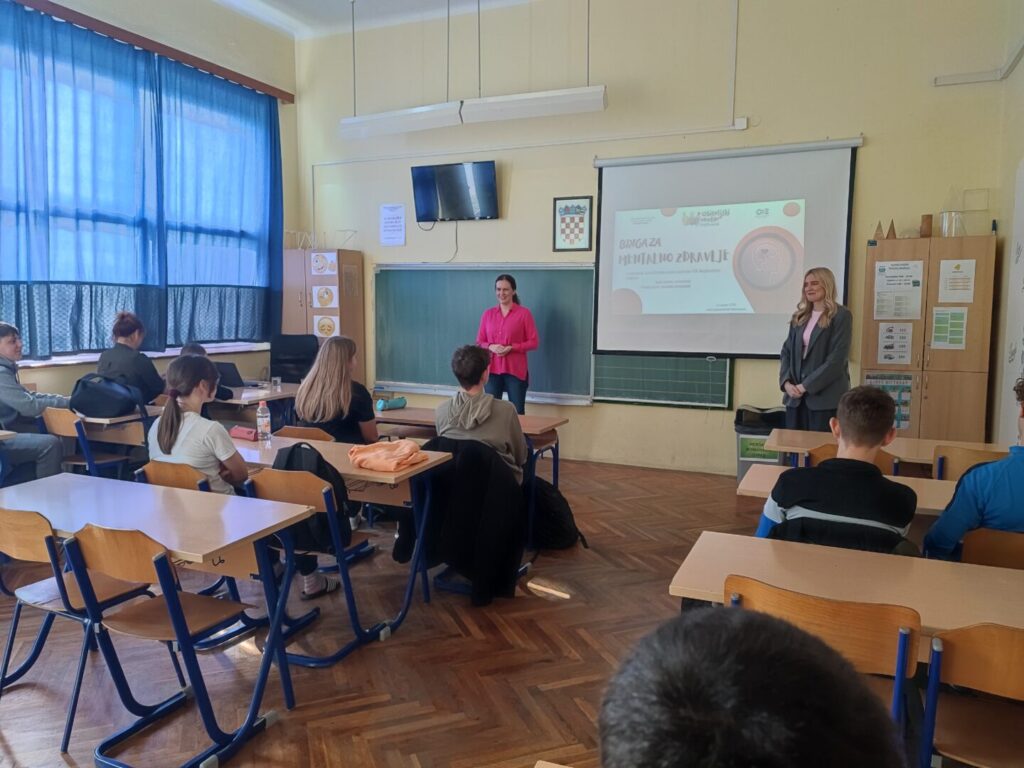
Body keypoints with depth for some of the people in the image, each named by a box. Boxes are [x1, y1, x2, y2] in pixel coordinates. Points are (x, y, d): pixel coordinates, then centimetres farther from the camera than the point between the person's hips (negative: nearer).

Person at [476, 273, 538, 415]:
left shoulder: (524, 313, -2)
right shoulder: (487, 314, 7)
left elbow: (533, 342, -2)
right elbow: (479, 342, 11)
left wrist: (511, 348, -15)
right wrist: (490, 347, -11)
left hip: (515, 370, -3)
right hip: (492, 369, 3)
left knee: (517, 413, 2)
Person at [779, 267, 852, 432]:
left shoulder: (841, 316, -5)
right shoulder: (799, 317, 14)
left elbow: (837, 358, -13)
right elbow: (786, 352, 11)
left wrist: (806, 385, -16)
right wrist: (786, 382, -6)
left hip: (825, 397, -5)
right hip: (796, 396, 6)